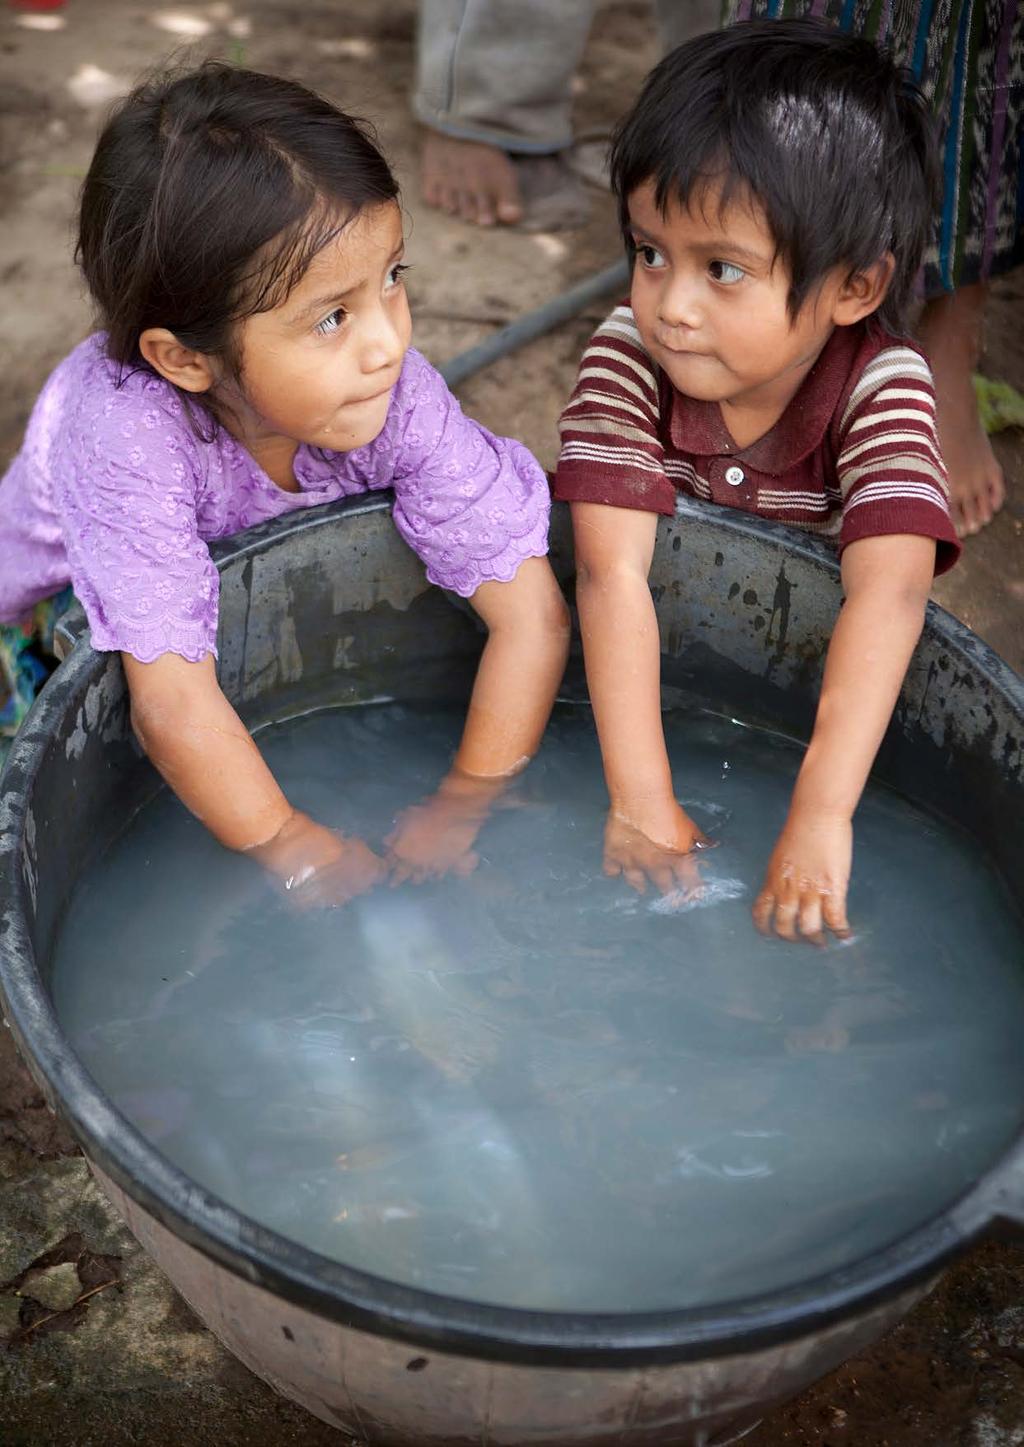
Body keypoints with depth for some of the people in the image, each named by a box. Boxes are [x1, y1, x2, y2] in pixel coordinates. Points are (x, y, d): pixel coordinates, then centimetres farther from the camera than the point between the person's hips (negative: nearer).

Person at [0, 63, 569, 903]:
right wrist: (296, 850, -39)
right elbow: (172, 701, -45)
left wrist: (464, 805, -33)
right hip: (75, 602, -3)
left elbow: (532, 613, -31)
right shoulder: (131, 433, -44)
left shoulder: (402, 398, -35)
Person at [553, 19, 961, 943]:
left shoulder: (884, 387, -24)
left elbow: (890, 591, -37)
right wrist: (641, 803, -41)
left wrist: (821, 815, -50)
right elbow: (613, 574, -31)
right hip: (647, 676, 0)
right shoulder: (627, 360, -21)